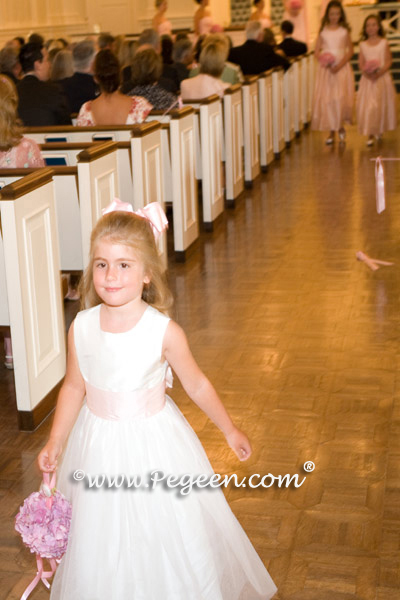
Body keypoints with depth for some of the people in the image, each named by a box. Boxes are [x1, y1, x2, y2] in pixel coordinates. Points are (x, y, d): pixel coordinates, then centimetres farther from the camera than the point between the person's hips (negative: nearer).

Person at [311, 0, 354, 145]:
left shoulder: (344, 31, 4)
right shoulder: (323, 31, 6)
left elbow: (350, 51, 2)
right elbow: (317, 51, 5)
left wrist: (340, 65, -11)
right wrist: (324, 61, -14)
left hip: (342, 67, -1)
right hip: (326, 68, 1)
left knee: (341, 97, -13)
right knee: (326, 98, -2)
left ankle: (341, 126, 8)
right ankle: (332, 132, 8)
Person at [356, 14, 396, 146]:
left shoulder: (384, 43, 0)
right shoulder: (363, 44, 6)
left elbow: (388, 61, -4)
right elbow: (361, 62, 4)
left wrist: (379, 73, -18)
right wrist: (366, 72, -16)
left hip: (382, 77, -1)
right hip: (367, 79, 1)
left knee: (382, 105, 3)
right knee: (367, 105, -7)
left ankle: (379, 130, 22)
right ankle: (370, 134, -4)